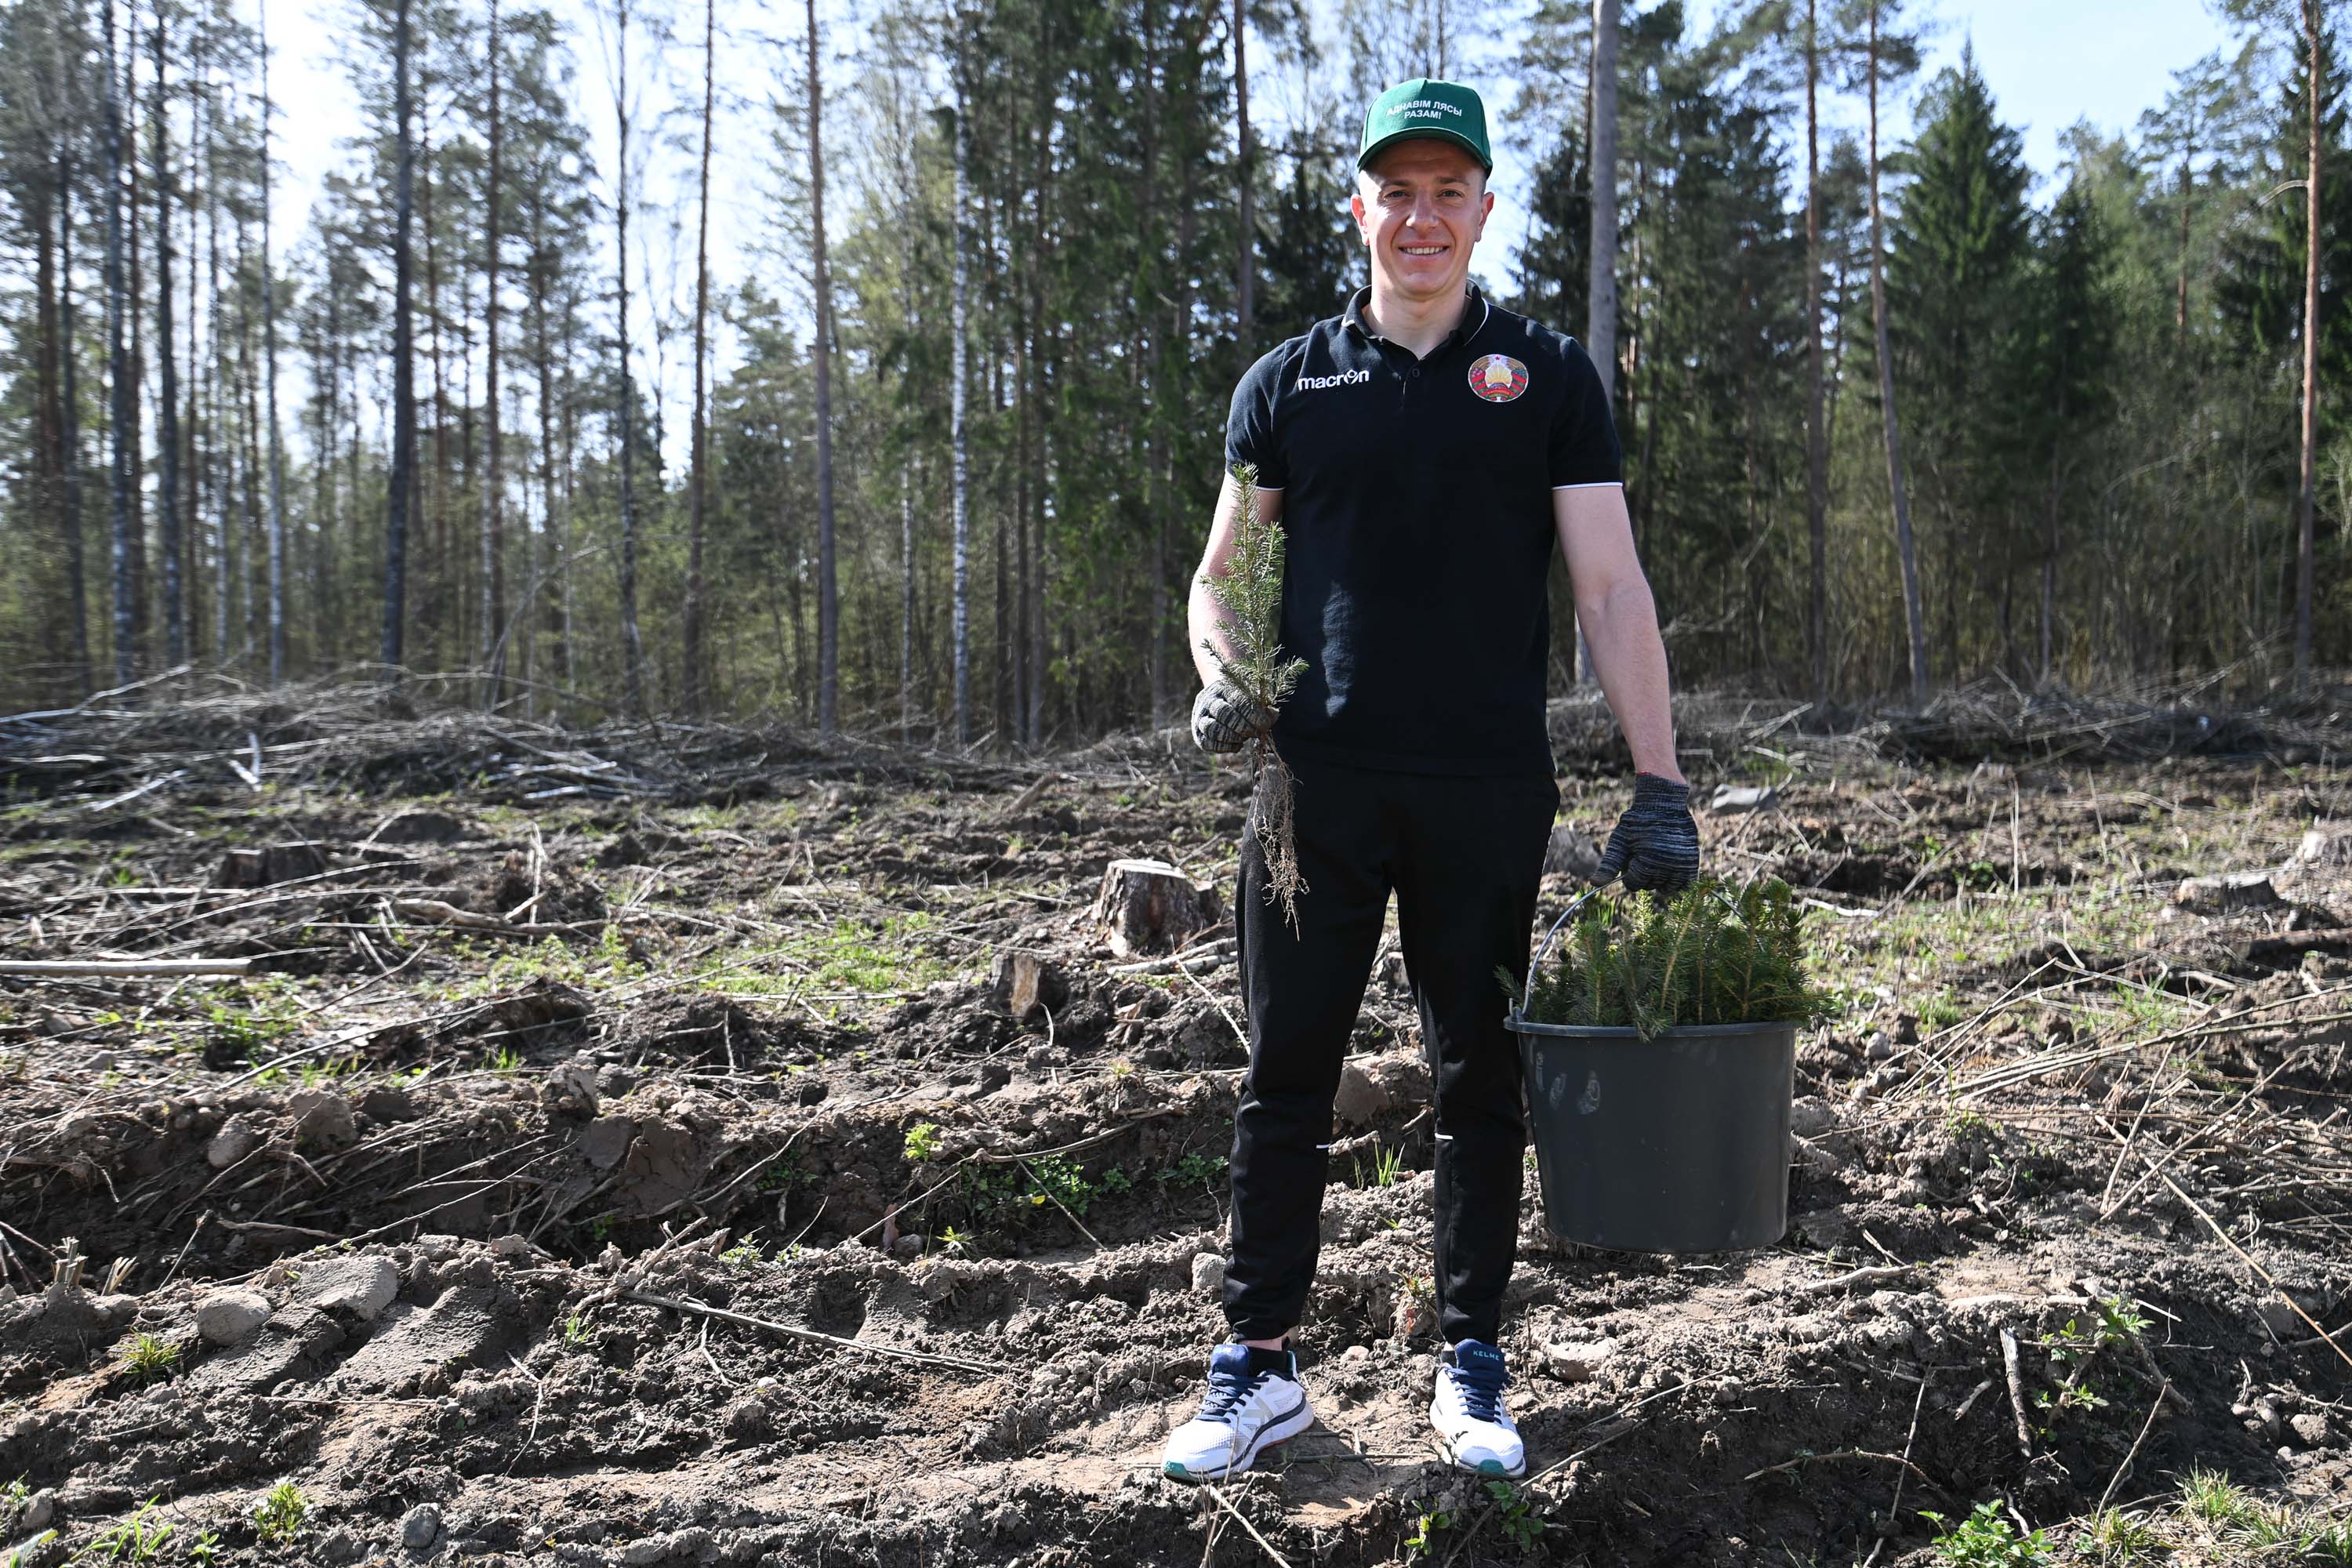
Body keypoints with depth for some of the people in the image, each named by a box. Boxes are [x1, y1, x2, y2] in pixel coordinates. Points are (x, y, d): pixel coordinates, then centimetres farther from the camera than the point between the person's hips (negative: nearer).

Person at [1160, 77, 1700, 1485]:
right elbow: (1220, 577, 15)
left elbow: (1613, 587, 1)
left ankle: (1473, 1367, 21)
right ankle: (1262, 1368, 15)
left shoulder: (1548, 378, 7)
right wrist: (1221, 678, -8)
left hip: (1488, 790, -1)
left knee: (1482, 1084, 8)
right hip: (1317, 781, 1)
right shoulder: (1289, 382, 11)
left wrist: (1660, 785, -8)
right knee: (1287, 1078, 3)